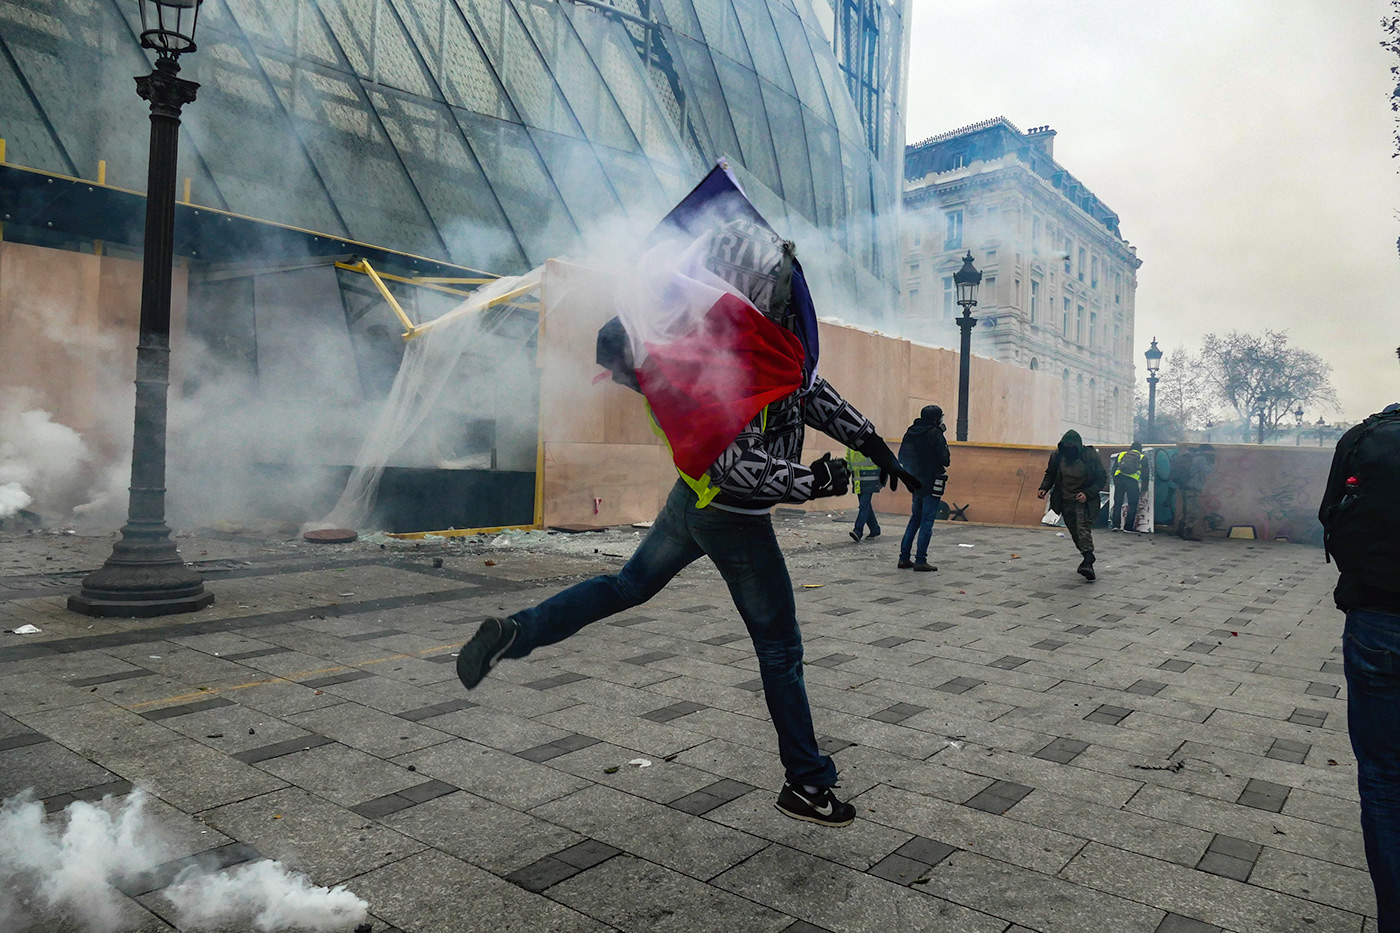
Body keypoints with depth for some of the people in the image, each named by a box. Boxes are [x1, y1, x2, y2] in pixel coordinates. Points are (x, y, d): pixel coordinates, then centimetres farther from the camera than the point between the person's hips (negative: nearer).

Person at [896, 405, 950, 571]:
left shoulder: (910, 432, 7)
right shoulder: (935, 434, -14)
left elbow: (902, 458, 12)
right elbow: (945, 460, -14)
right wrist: (943, 442, 0)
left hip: (916, 483, 7)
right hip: (931, 484, -7)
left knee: (915, 519, 15)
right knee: (927, 522, -2)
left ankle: (904, 558, 13)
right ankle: (920, 561, -2)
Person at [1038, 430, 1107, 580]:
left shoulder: (1090, 456, -14)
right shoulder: (1057, 456, -4)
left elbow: (1102, 479, -6)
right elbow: (1050, 474, 13)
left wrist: (1087, 494, -19)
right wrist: (1044, 488, -6)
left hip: (1083, 501, -4)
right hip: (1066, 502, 5)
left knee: (1083, 527, -22)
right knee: (1074, 532, 8)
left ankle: (1088, 562, -30)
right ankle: (1088, 557, 24)